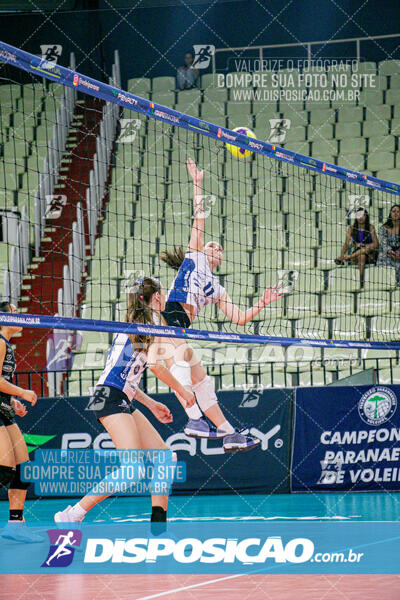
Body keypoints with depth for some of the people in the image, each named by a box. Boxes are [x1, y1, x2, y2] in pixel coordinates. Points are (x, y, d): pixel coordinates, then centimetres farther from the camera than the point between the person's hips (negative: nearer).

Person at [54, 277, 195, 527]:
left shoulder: (134, 321, 24)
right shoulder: (154, 318, -2)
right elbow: (155, 363, -14)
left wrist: (151, 404, 28)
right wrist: (182, 390, 0)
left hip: (123, 400, 10)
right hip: (111, 397, -10)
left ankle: (158, 525, 6)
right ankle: (70, 516, -19)